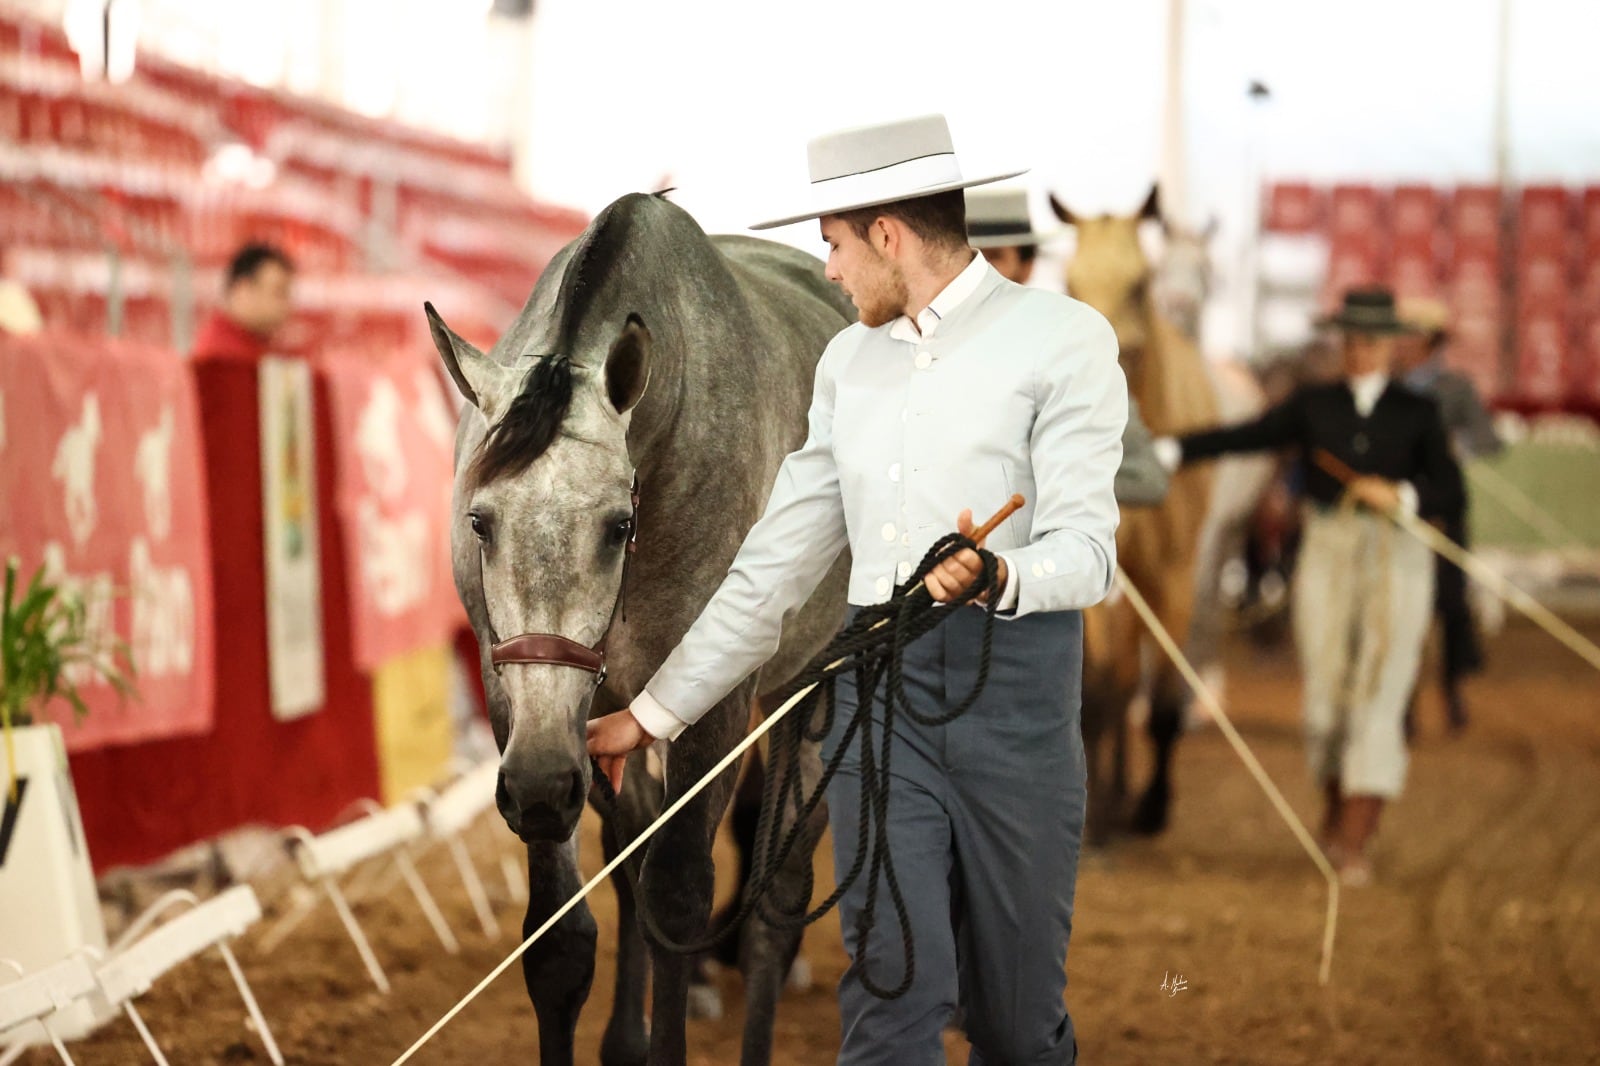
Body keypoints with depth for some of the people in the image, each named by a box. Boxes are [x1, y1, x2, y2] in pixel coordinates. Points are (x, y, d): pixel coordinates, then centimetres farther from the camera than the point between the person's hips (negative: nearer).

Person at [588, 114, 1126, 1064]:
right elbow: (779, 562, 21)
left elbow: (1086, 550, -10)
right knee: (894, 984, -7)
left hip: (1013, 676, -4)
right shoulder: (850, 361, 17)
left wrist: (1000, 576, -33)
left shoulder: (1063, 338, -2)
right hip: (877, 683, 4)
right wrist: (656, 711, 19)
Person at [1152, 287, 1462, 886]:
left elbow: (1450, 492, 1)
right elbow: (1242, 438, 3)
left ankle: (1355, 843, -7)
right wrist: (1166, 451, -6)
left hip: (1396, 562, -1)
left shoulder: (1417, 413, 7)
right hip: (1326, 555, 1)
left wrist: (1401, 495, -17)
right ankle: (1338, 808, 28)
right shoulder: (1312, 406, 9)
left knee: (1378, 701, -8)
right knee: (1326, 695, 1)